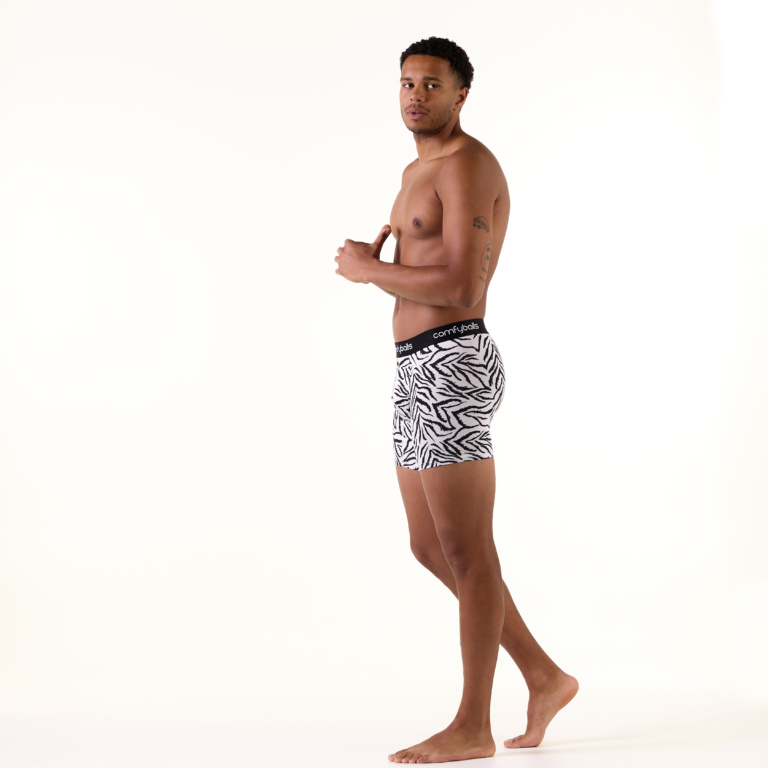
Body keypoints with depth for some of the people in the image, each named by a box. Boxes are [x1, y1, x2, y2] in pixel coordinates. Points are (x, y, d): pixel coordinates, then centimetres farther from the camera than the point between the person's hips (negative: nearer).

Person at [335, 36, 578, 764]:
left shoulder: (469, 164, -10)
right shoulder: (420, 171, 23)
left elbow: (462, 288, -21)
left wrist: (366, 270, -9)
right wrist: (376, 261, 4)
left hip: (450, 371, -11)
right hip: (421, 374, 11)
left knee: (466, 553, -4)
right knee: (431, 548, 13)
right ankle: (544, 677, 21)